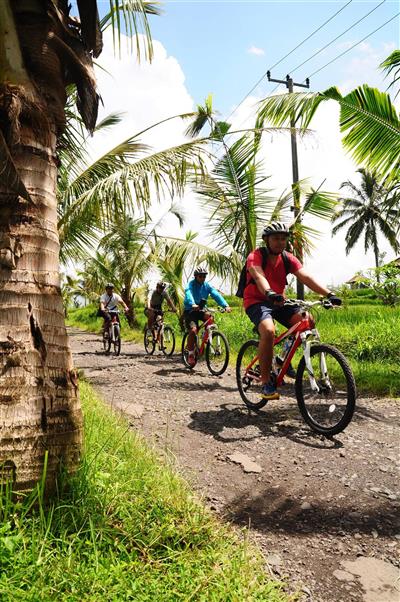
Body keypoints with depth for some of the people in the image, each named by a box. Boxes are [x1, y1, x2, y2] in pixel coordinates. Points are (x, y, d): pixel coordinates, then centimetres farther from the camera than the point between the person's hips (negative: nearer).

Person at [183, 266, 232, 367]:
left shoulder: (207, 285, -1)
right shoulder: (191, 284, -12)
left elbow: (216, 294, -16)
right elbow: (188, 294, -33)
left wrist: (225, 305, -33)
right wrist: (193, 304, -55)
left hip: (200, 310, 4)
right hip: (190, 311, -4)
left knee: (209, 317, -28)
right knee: (193, 330, -23)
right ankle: (191, 354, -7)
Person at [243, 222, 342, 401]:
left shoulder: (288, 259, 1)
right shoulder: (255, 257, -13)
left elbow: (306, 277, -13)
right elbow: (259, 276, -34)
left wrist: (329, 294, -28)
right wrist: (269, 293, -56)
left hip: (279, 302, 5)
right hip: (257, 301, -5)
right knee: (268, 331, -34)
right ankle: (266, 383, -19)